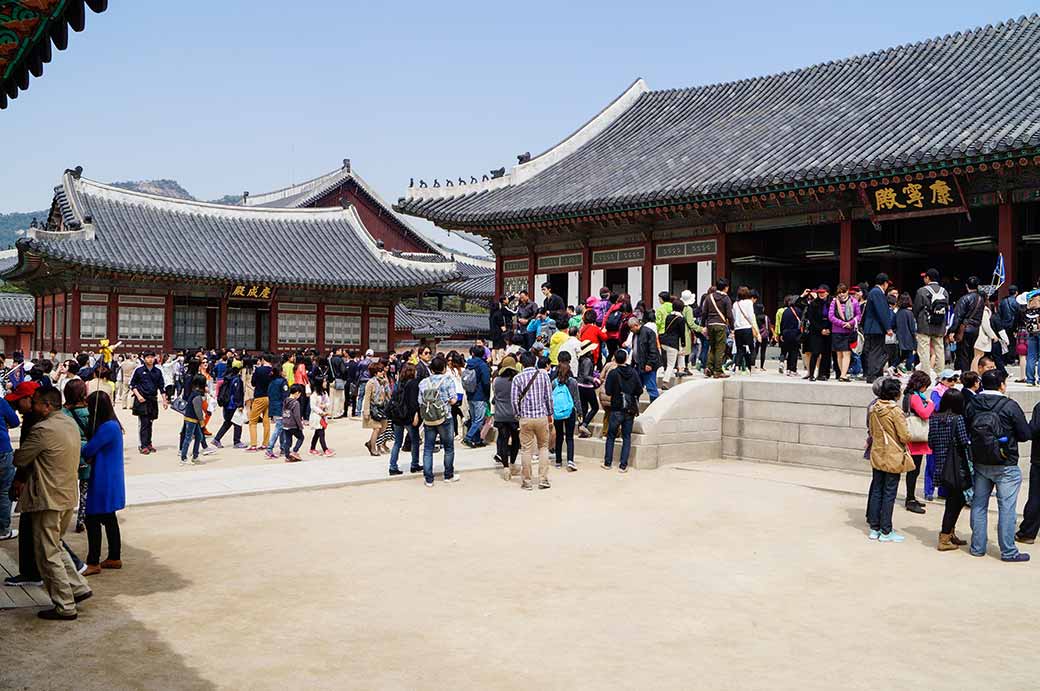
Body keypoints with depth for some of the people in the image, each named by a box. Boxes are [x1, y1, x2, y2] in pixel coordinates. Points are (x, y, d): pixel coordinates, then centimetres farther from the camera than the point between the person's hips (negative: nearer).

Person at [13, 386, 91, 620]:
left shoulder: (44, 429, -19)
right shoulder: (70, 424, 9)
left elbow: (19, 459, -12)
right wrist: (27, 480, 12)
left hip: (49, 499, -9)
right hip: (69, 495, 9)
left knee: (47, 554, 2)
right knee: (55, 547, 23)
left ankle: (65, 607, 6)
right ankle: (78, 587, 20)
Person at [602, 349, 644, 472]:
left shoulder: (613, 373, -10)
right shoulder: (634, 373, -2)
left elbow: (608, 391, -11)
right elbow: (640, 390, 0)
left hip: (616, 409, -2)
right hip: (630, 410, 2)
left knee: (611, 436, 11)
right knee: (627, 437, 7)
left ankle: (607, 463, 13)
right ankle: (623, 465, 2)